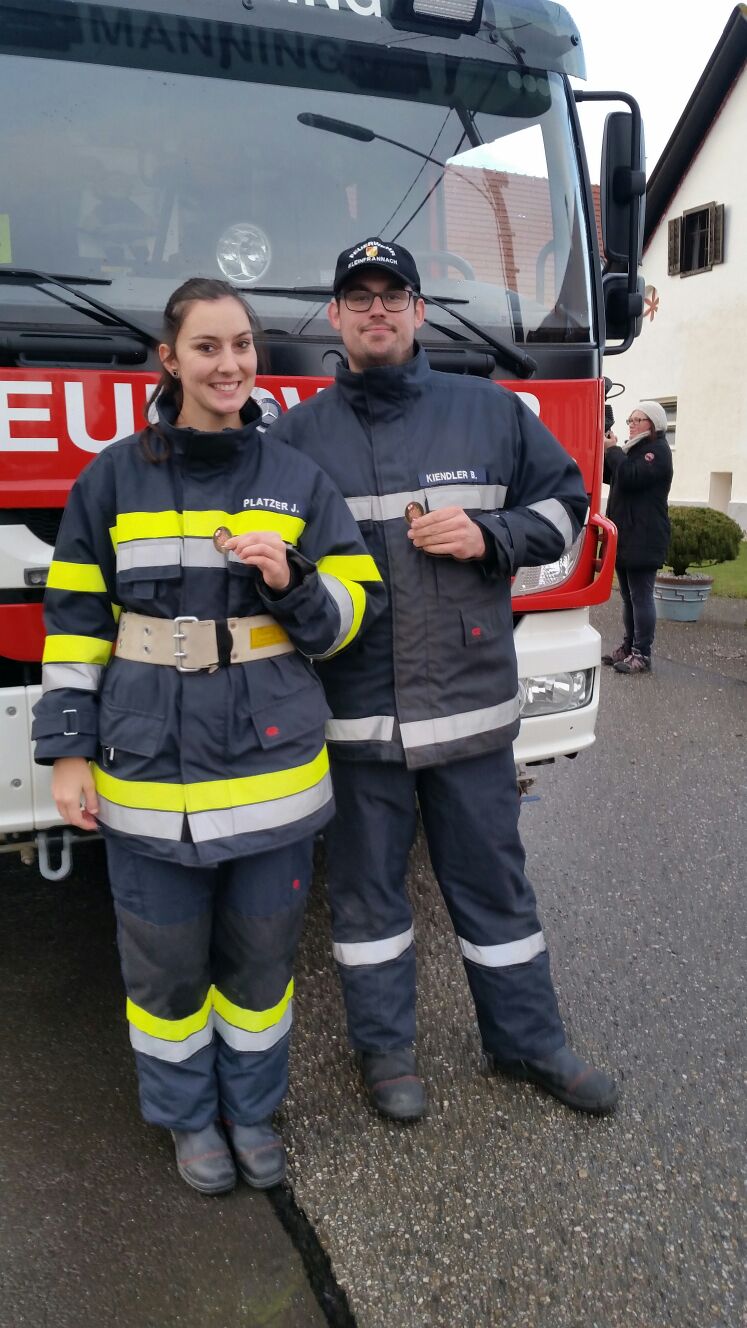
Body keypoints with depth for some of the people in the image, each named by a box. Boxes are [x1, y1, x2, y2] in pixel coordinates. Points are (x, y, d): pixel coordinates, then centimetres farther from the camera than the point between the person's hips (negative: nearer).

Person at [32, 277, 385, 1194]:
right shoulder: (112, 480, 1)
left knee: (261, 955, 14)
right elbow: (74, 621, 4)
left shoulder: (299, 481, 3)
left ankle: (253, 1109, 38)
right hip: (150, 772, 0)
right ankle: (190, 1117, 37)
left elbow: (351, 612, 4)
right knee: (166, 963, 12)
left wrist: (291, 581, -17)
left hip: (272, 769, 1)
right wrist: (67, 751, 0)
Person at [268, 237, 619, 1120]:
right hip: (353, 710, 0)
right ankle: (384, 1045, 33)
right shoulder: (297, 434, 3)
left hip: (470, 701, 1)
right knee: (365, 887, 13)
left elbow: (564, 501, 9)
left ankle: (527, 1039, 33)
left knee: (493, 881, 14)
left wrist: (488, 536, -8)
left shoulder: (490, 410, 5)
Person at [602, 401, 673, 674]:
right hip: (624, 536, 9)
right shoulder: (632, 449, 19)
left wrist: (612, 450, -11)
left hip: (643, 539, -9)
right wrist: (605, 450, 3)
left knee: (641, 596, -8)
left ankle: (642, 655, -5)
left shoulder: (657, 450, -8)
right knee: (628, 596, 13)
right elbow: (609, 476, 18)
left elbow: (630, 477, -22)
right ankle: (628, 647, 21)